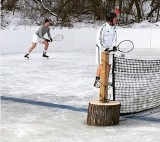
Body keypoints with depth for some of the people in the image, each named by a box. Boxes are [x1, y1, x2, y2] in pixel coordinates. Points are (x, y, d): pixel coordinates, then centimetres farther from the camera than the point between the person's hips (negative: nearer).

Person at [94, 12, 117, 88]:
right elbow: (98, 40, -19)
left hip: (109, 49, 7)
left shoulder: (113, 28, 5)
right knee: (101, 65, -9)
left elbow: (114, 38, 10)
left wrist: (114, 46, -7)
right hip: (101, 48, -7)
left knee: (109, 65, 9)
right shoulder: (103, 28, -20)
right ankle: (97, 81, -4)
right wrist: (104, 48, -23)